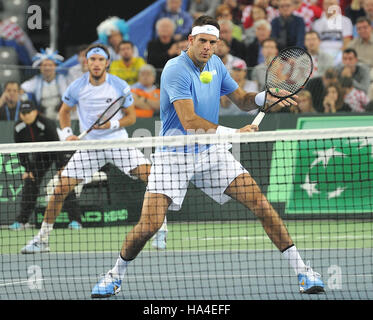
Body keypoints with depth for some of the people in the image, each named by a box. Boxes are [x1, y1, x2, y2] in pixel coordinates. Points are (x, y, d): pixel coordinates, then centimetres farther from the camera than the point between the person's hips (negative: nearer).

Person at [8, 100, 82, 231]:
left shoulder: (46, 124, -32)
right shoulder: (18, 128, -15)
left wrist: (61, 169, -32)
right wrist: (27, 169, -7)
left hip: (61, 152, -6)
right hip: (41, 155, 6)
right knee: (29, 183, -2)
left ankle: (75, 219, -18)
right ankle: (22, 220, 7)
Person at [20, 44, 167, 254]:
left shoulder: (120, 86, -7)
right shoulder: (77, 87, -3)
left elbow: (131, 116, 0)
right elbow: (64, 111, 14)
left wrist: (112, 124, -18)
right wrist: (67, 133, -3)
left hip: (118, 142, -1)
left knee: (151, 175, -20)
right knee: (61, 189, -8)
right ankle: (42, 238, 6)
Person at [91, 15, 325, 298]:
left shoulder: (215, 64, 4)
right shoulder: (176, 70, -18)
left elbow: (242, 100, 14)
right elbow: (189, 121, -28)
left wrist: (266, 97, -9)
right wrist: (233, 133, -36)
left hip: (211, 152, 5)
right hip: (174, 155, -5)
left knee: (260, 203, -8)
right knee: (149, 225, -15)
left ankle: (302, 271, -2)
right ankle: (116, 275, 12)